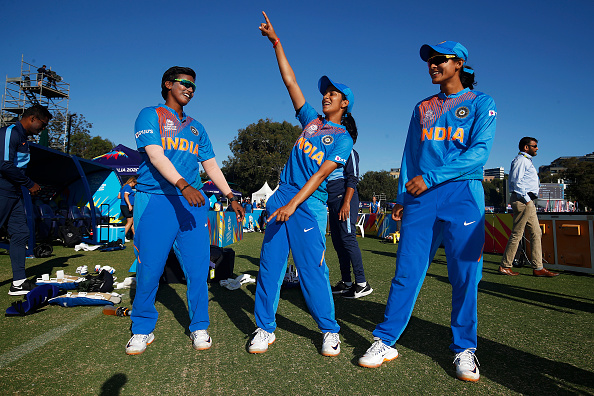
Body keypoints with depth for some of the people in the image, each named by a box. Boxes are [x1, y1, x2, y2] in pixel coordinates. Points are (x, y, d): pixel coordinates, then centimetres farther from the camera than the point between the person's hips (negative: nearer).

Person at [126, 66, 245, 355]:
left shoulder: (196, 128, 23)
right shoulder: (150, 115, 7)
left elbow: (210, 164, 21)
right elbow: (155, 155, -9)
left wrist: (230, 196, 11)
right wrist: (182, 184, -24)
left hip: (193, 201, 4)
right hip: (155, 200, -4)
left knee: (197, 267, 0)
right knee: (149, 268, -2)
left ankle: (199, 328, 15)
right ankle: (142, 330, 17)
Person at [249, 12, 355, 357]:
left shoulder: (343, 138, 2)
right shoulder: (311, 120, 17)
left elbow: (320, 174, -10)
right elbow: (290, 81, 16)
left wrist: (293, 204, -19)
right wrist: (276, 42, 14)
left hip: (310, 203, -5)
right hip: (282, 196, 5)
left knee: (312, 269, -6)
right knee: (270, 264, 3)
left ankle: (330, 331, 12)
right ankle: (265, 329, 13)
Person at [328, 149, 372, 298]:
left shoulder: (349, 152, -2)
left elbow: (352, 179, -12)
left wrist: (346, 203, -22)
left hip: (344, 198, -9)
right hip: (332, 201, 9)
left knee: (347, 238, -12)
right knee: (337, 241, 8)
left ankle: (362, 283, -7)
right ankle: (346, 282, 14)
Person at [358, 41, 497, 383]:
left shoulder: (481, 103, 8)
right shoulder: (423, 108, 20)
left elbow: (479, 152, -7)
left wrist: (431, 177, -15)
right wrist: (402, 197, 9)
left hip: (463, 194, -2)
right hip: (420, 197, 3)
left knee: (465, 275, 0)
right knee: (407, 271, -1)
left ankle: (464, 349, 16)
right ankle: (386, 342, 7)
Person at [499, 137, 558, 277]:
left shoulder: (527, 161, 25)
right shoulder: (520, 160, -7)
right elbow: (516, 182, -18)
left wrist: (530, 200, 16)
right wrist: (526, 199, -17)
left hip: (528, 202, 11)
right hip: (522, 201, -11)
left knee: (536, 233, 9)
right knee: (517, 234, -8)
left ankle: (538, 268, 12)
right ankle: (505, 266, -3)